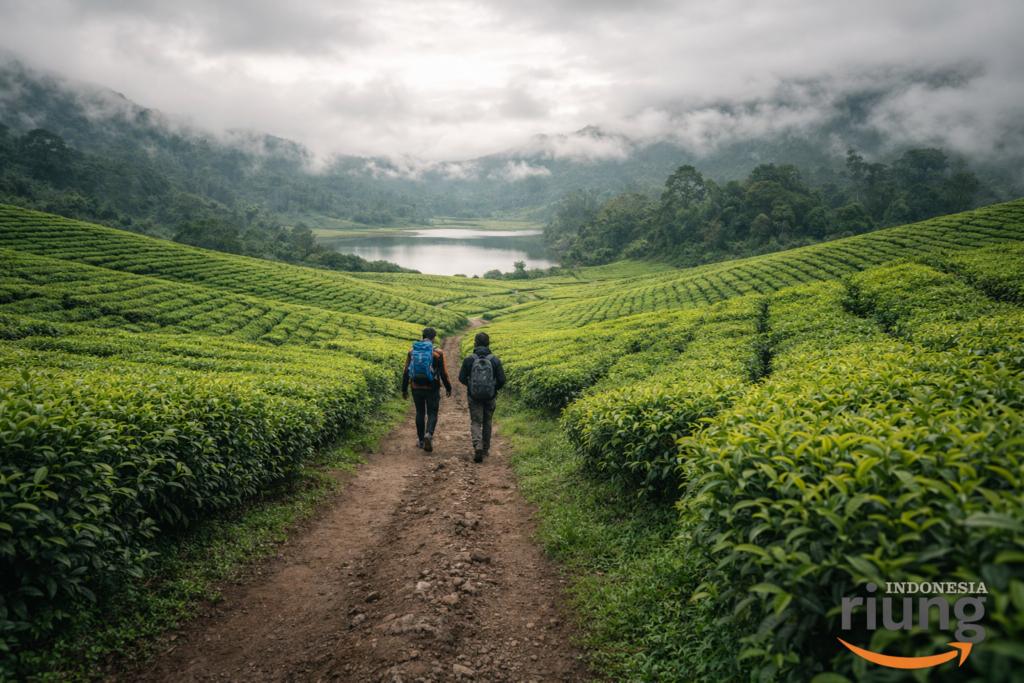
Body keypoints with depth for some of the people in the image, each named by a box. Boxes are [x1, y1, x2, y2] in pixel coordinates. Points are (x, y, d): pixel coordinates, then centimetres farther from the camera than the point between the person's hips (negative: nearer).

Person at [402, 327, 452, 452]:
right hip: (432, 389, -3)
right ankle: (429, 434, -21)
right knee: (432, 414, 6)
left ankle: (421, 440, 22)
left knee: (420, 413, 17)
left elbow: (406, 371, 2)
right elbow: (443, 373, -5)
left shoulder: (412, 351, 0)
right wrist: (448, 388, 8)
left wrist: (404, 389, 10)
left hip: (417, 388, 3)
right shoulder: (438, 352, -8)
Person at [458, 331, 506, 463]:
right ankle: (486, 449, 29)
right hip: (490, 396, 1)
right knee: (487, 422, 18)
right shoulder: (495, 359, -6)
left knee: (476, 422, 3)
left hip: (474, 396, -1)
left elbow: (462, 378, -1)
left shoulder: (469, 359, -6)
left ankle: (477, 445, -23)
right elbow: (501, 379, -7)